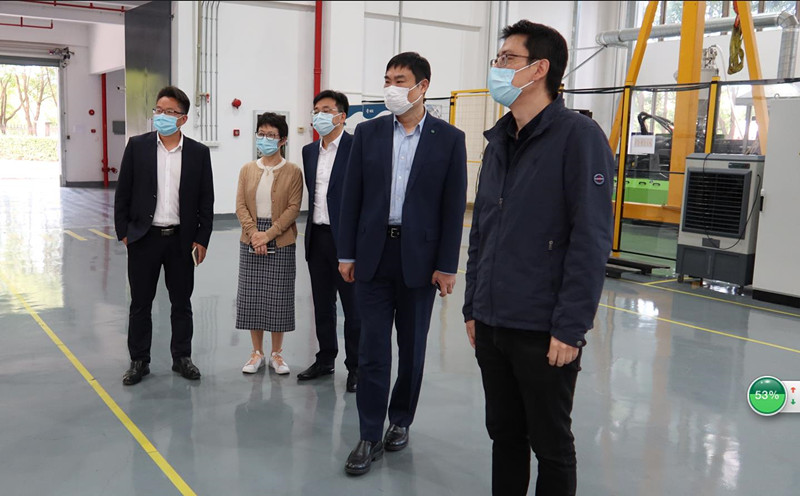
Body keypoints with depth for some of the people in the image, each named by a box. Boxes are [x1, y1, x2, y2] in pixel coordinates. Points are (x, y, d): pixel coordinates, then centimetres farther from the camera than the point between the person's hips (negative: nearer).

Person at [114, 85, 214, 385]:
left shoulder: (199, 153, 0)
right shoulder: (137, 146, 0)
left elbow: (206, 200, 2)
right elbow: (123, 193, 2)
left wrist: (202, 239, -2)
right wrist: (123, 232, -2)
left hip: (182, 239, 0)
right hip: (143, 237, 0)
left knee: (181, 302, 10)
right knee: (140, 303, 9)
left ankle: (182, 357, 25)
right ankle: (139, 361, 21)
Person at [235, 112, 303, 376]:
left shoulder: (292, 171, -2)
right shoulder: (247, 169, 7)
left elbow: (293, 208, -8)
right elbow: (241, 206, 2)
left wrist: (269, 234, -16)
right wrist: (253, 232, -13)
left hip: (280, 241, -3)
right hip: (251, 240, 3)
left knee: (278, 295, 3)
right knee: (251, 295, 6)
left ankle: (276, 353, 17)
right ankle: (257, 352, 19)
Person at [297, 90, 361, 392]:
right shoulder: (309, 151, 13)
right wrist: (312, 229, 15)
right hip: (317, 237, 7)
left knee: (353, 306, 2)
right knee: (322, 304, 15)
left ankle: (355, 366, 13)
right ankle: (325, 359, 28)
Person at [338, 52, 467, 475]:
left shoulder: (449, 139, -1)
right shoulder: (368, 133, 4)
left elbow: (453, 207, -3)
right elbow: (352, 197, 4)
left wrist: (447, 266, -6)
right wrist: (346, 254, 1)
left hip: (420, 258, -1)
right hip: (374, 255, 1)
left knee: (412, 348, 11)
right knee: (372, 349, 2)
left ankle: (401, 420, 31)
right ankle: (370, 437, 11)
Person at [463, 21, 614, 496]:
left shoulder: (578, 135, -10)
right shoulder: (499, 139, 11)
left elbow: (591, 240, -15)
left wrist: (571, 327, -17)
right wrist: (473, 306, 13)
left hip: (545, 331, -6)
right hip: (491, 324, 6)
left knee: (551, 444, 11)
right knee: (504, 434, 18)